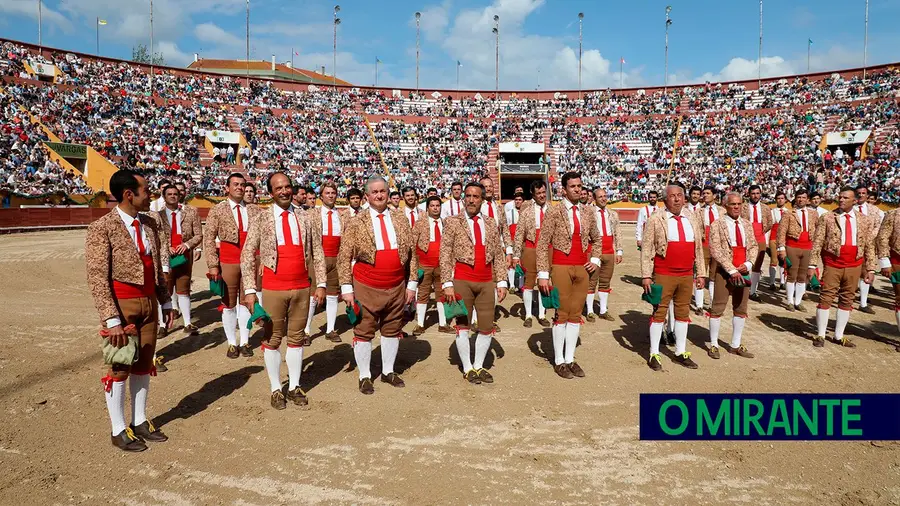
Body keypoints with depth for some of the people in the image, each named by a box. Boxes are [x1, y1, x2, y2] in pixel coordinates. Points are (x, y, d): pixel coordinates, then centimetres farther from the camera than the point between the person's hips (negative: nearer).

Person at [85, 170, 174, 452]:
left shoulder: (149, 224, 6)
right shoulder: (102, 228, -14)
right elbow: (97, 279, -17)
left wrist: (165, 302, 11)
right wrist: (112, 320, -21)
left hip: (149, 303, 6)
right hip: (121, 305, -6)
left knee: (143, 366, 14)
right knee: (120, 368, 5)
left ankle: (140, 422, 28)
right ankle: (118, 431, 18)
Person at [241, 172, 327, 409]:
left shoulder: (304, 217, 5)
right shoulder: (262, 219, -2)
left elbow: (317, 252, 7)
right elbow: (247, 255, -4)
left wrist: (321, 284, 1)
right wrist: (250, 290, -10)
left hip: (302, 288, 2)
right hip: (273, 289, -2)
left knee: (296, 338, 11)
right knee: (272, 339, 6)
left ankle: (294, 387, 23)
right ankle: (275, 389, 20)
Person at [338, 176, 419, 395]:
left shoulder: (401, 219, 5)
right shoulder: (356, 223, -4)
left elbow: (411, 253, 8)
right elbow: (344, 258, -4)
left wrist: (412, 284, 4)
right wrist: (347, 288, -9)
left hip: (397, 287, 3)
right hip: (366, 288, -3)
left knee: (392, 330, 14)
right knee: (364, 332, 4)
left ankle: (388, 371, 31)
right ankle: (364, 376, 19)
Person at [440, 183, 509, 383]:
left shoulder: (491, 224, 10)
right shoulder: (453, 222, 0)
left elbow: (498, 255, 10)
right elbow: (445, 255, -4)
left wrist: (501, 282, 3)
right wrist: (447, 284, -11)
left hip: (486, 282, 3)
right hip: (462, 281, -3)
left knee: (487, 328, 5)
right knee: (463, 326, 5)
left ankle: (479, 366, 23)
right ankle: (467, 369, 18)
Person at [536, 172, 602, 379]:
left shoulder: (588, 213, 8)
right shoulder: (555, 212, -6)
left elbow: (596, 239, 24)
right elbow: (542, 244, -9)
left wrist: (595, 259, 7)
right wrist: (543, 274, -14)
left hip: (582, 268, 5)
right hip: (561, 267, -4)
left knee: (576, 315, 8)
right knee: (562, 314, 1)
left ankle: (570, 359, 17)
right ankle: (559, 361, 11)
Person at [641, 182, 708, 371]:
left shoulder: (694, 220, 10)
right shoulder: (656, 220, -5)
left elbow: (699, 249, 13)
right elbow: (646, 249, -7)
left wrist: (701, 274, 10)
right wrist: (646, 276, -12)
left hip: (687, 276, 5)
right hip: (663, 276, -4)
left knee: (683, 312, 12)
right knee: (659, 312, 2)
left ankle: (681, 352, 23)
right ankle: (654, 354, 11)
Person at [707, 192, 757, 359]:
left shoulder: (748, 224, 10)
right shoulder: (717, 225, -6)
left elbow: (754, 246, 11)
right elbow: (715, 250, -13)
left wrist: (748, 264, -7)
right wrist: (731, 270, -17)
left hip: (743, 271, 5)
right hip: (723, 272, -5)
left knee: (741, 309, 11)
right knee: (717, 308, -1)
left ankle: (736, 345, 22)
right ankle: (713, 345, 10)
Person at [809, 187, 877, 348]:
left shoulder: (864, 221, 6)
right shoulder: (827, 218, -1)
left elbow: (869, 247, 8)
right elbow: (817, 243, -4)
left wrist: (871, 269, 3)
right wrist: (812, 265, -9)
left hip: (854, 267, 3)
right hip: (832, 265, -3)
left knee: (847, 300, 9)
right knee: (826, 299, 0)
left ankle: (839, 336, 20)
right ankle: (820, 335, 10)